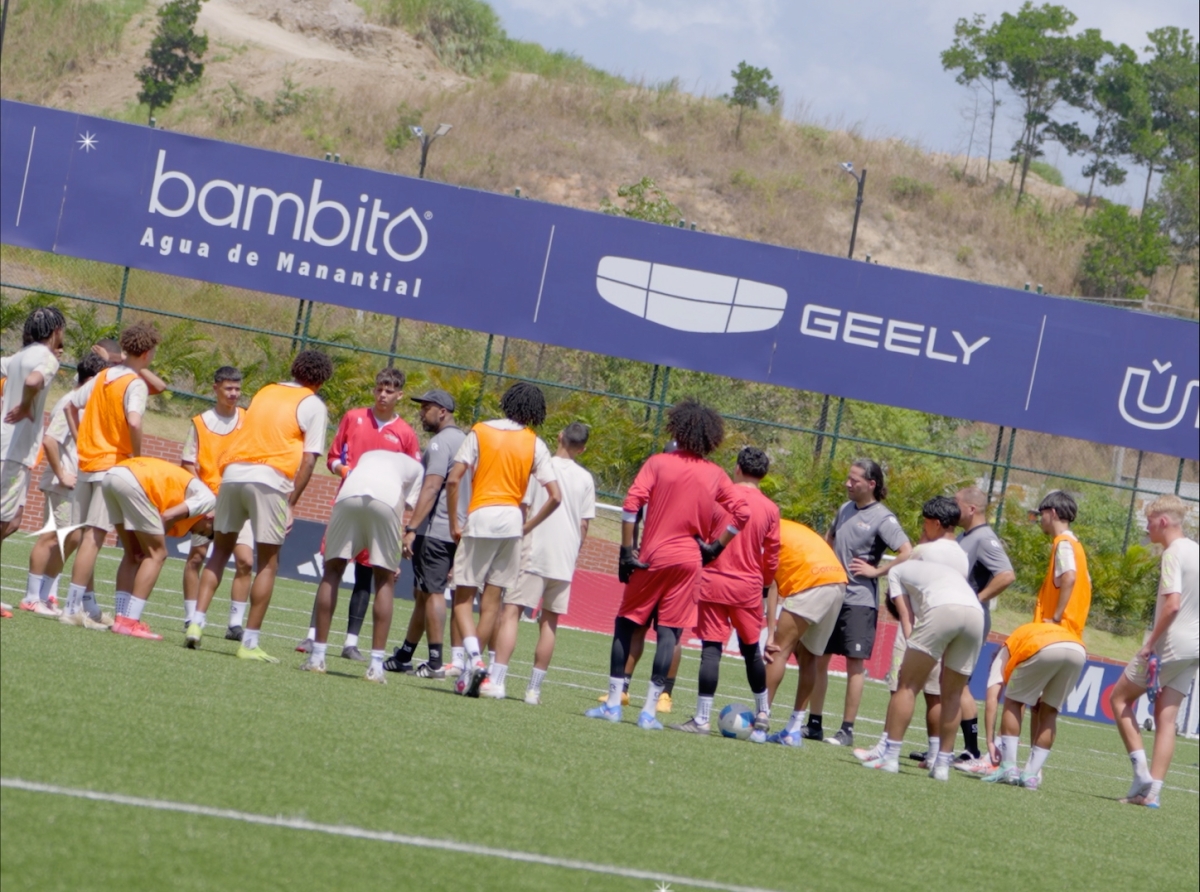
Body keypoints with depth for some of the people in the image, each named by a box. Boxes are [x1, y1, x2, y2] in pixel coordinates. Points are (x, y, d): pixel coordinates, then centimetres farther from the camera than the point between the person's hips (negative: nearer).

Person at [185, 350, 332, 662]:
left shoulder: (265, 392, 22)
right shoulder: (313, 405, 5)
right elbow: (309, 459, -3)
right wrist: (291, 503, -2)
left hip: (233, 472, 5)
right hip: (270, 480, -5)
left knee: (220, 550, 17)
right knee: (268, 564, 4)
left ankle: (196, 623, 5)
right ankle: (249, 642, 1)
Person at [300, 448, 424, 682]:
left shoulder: (367, 455, 41)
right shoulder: (416, 467, 31)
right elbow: (407, 506, 20)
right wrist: (395, 561, 21)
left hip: (348, 495, 2)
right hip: (388, 502, -2)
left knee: (332, 571, 15)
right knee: (385, 580, 12)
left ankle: (317, 657, 14)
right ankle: (376, 666, 7)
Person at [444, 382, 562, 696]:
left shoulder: (480, 432, 0)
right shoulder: (534, 444, 4)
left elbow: (453, 480, -8)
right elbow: (555, 496, -2)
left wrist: (454, 523, 1)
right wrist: (527, 527, 9)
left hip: (480, 518, -2)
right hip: (512, 520, 2)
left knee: (463, 597, 4)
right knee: (491, 600, 10)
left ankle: (474, 660, -17)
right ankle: (472, 670, 10)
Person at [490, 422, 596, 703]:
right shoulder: (586, 479, 7)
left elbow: (523, 508, -5)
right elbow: (584, 524, 7)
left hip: (533, 553, -4)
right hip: (565, 560, 4)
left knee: (511, 612, -5)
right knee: (549, 622, 9)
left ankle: (497, 680, -17)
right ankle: (534, 689, 9)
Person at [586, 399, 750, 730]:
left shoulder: (658, 463, -1)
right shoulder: (715, 475, 7)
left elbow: (631, 504, -10)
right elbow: (742, 512, 6)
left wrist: (627, 550, -7)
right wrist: (716, 546, 9)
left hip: (652, 557, -2)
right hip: (689, 560, 2)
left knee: (626, 624, 9)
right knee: (668, 632, 2)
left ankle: (613, 703, 4)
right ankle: (650, 711, -4)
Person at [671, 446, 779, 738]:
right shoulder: (770, 509, 1)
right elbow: (772, 557, 6)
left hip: (713, 583, -2)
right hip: (749, 587, 2)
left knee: (711, 648, -3)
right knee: (752, 650, 16)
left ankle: (702, 718, -8)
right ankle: (762, 715, 23)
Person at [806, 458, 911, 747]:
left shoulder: (882, 518, -11)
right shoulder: (845, 509, 10)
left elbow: (908, 553, -19)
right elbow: (829, 538, 28)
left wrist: (876, 571, -14)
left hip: (859, 601, -7)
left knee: (855, 663, -3)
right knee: (818, 658, 9)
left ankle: (847, 730, 1)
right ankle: (814, 723, 17)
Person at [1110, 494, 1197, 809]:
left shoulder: (1173, 555, -13)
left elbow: (1172, 605, -23)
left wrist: (1151, 642, -17)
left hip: (1168, 642, -8)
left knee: (1120, 699, 7)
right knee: (1166, 717, 6)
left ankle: (1142, 771, -4)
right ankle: (1152, 791, 0)